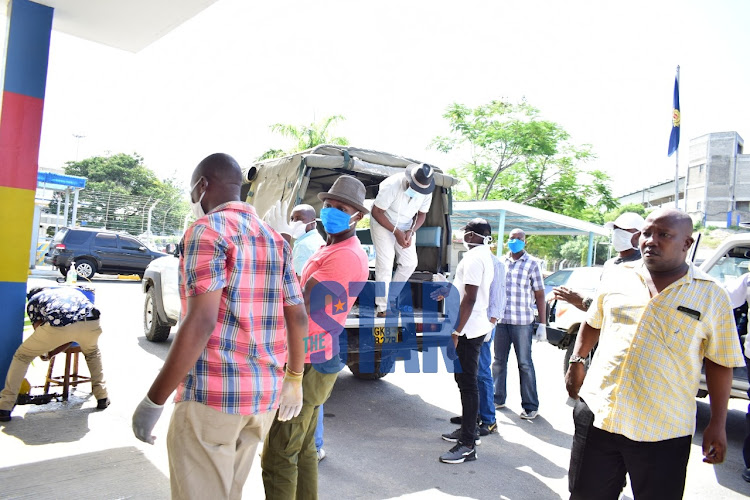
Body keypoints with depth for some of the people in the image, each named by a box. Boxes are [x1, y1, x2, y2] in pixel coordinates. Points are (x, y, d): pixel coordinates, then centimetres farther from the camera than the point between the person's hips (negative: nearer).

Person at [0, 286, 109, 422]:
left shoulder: (33, 300, 32)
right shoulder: (73, 290, 42)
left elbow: (39, 329, 25)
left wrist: (45, 353, 44)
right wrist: (51, 353, 48)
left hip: (57, 325, -3)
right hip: (91, 323, 3)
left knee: (22, 356, 25)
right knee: (92, 352, 38)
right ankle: (102, 397, 34)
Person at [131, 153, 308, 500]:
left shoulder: (208, 229, -9)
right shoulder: (274, 239, 13)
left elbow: (201, 322, -20)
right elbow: (298, 317, 12)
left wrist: (153, 401, -14)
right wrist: (294, 380, 22)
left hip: (213, 393, -7)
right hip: (264, 395, 8)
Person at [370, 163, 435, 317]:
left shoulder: (426, 192, -15)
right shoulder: (392, 185, -31)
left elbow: (421, 215, 0)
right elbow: (376, 212, -24)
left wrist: (410, 232, -18)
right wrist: (396, 232, -27)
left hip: (405, 226, 6)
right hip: (382, 223, -6)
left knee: (410, 263, 1)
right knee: (385, 265, -12)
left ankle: (392, 297, 21)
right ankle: (382, 308, -2)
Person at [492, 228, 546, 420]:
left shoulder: (532, 264, 1)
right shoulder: (500, 262, 11)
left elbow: (539, 295, -1)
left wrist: (542, 324, -5)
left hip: (522, 321, -4)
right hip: (500, 320, 4)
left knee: (525, 364, 1)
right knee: (498, 361, 11)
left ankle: (530, 406, 10)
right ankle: (498, 399, 24)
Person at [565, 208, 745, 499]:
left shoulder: (711, 296, -3)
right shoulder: (617, 279, 4)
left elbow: (720, 363, 0)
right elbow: (592, 323, 18)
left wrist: (718, 424, -2)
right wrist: (576, 361, 9)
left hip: (662, 433, -2)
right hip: (597, 417, 3)